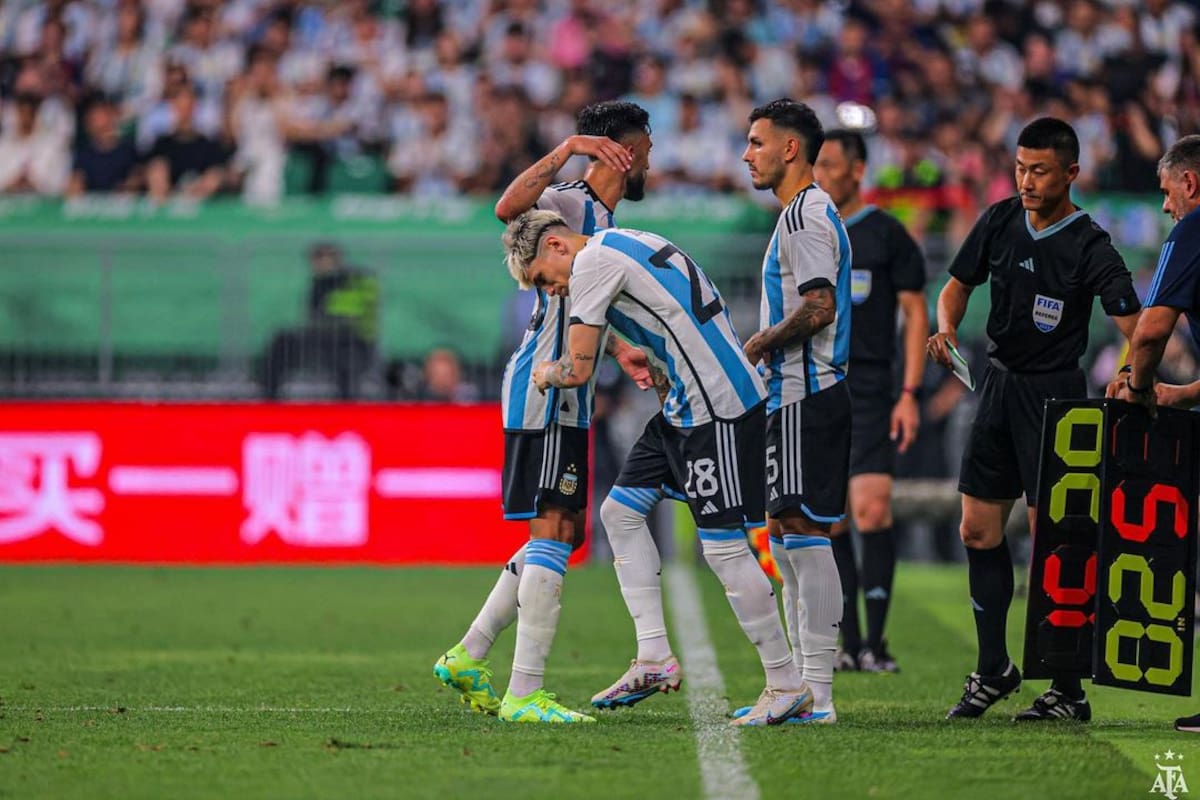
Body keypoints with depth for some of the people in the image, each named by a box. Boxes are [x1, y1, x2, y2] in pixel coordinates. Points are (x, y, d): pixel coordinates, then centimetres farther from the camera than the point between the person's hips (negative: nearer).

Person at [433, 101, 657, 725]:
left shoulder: (604, 220, 20)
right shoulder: (569, 205, -11)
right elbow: (508, 208, -34)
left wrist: (618, 351, 23)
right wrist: (568, 149, -36)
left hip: (567, 397, 10)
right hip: (545, 391, -10)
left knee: (565, 531, 14)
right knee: (553, 529, -13)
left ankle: (468, 657, 19)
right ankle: (524, 693, -15)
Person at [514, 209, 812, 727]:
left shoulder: (592, 263, -11)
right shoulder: (623, 245, 18)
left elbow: (578, 369, -10)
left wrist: (544, 374, 9)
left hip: (716, 407, -11)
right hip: (689, 405, 11)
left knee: (724, 548, -8)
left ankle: (786, 685, -3)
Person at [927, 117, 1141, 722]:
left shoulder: (1089, 248, -14)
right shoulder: (999, 222, 3)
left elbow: (1136, 327, -22)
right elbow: (958, 285, 15)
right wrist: (947, 328, -6)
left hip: (1054, 394, -6)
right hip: (999, 384, 6)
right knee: (979, 530, 8)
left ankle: (1068, 691, -3)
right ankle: (993, 670, 21)